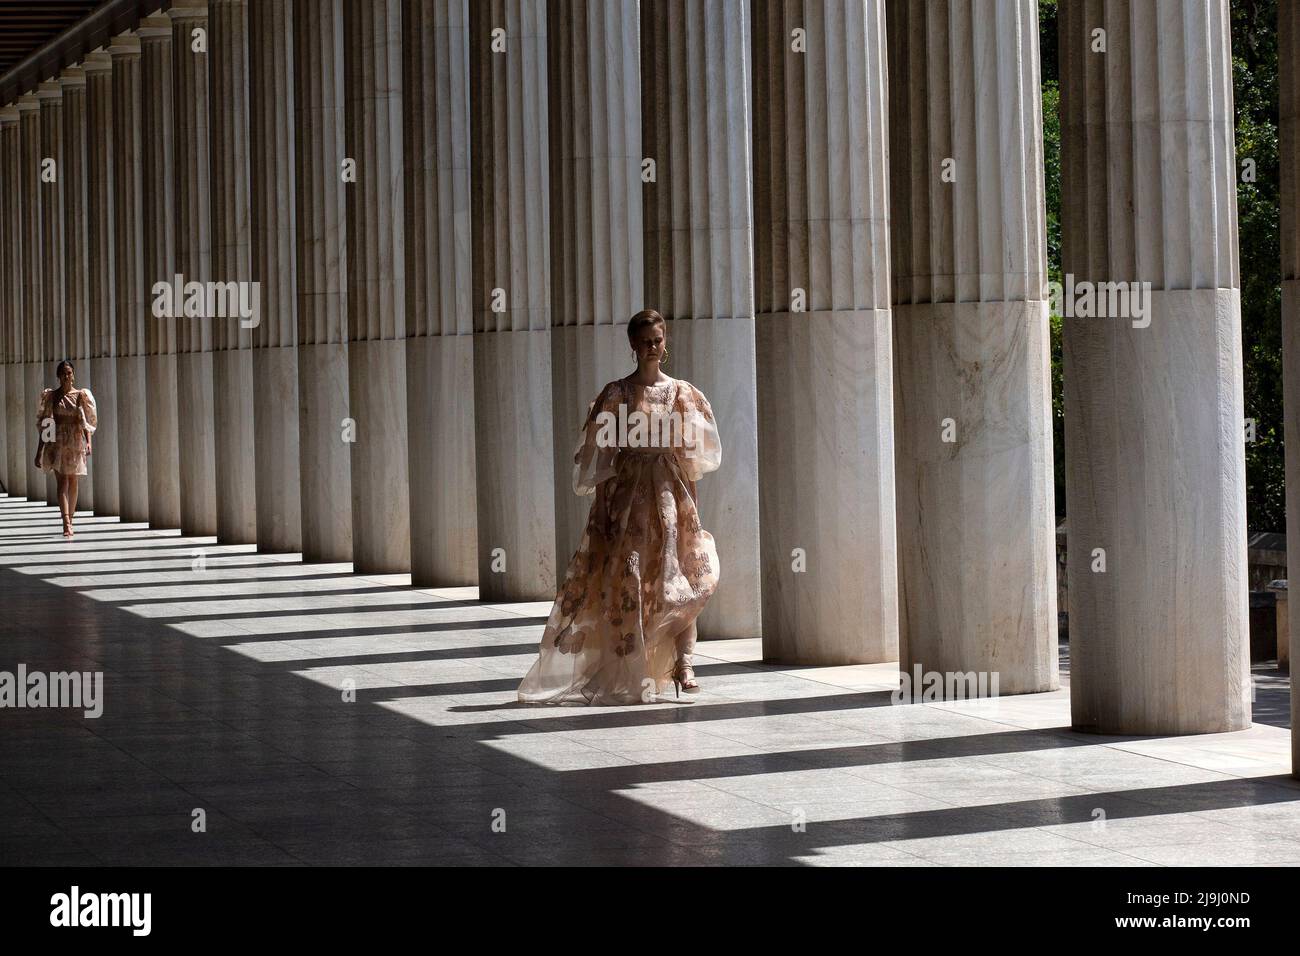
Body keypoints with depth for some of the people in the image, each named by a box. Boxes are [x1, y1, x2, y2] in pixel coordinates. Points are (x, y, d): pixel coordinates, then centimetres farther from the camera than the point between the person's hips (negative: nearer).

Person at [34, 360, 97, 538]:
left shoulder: (81, 395, 4)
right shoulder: (50, 396, 4)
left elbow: (87, 422, 2)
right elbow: (42, 425, 6)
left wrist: (88, 442, -15)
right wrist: (39, 451, 4)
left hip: (75, 442, 1)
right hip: (57, 442, -1)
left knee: (73, 482, 9)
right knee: (62, 481, -13)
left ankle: (69, 521, 23)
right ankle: (66, 524, -24)